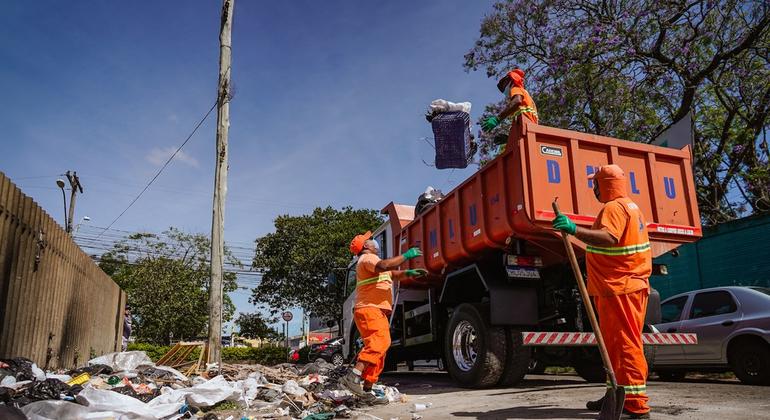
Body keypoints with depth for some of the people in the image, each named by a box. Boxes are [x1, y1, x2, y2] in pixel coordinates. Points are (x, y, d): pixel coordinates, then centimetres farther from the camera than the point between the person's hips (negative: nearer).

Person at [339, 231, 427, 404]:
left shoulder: (372, 260, 31)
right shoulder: (367, 257, -3)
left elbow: (394, 274, 28)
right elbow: (384, 265, -26)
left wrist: (410, 273, 10)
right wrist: (406, 256, -18)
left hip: (378, 312, 11)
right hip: (370, 309, -11)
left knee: (378, 351, 8)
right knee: (380, 341, -29)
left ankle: (367, 391, 10)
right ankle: (353, 376, -36)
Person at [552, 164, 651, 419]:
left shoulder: (614, 207, -14)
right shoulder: (631, 206, 21)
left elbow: (608, 238, -32)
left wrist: (574, 230, -40)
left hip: (619, 288, -11)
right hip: (629, 285, 11)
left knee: (625, 344, -9)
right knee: (614, 344, 15)